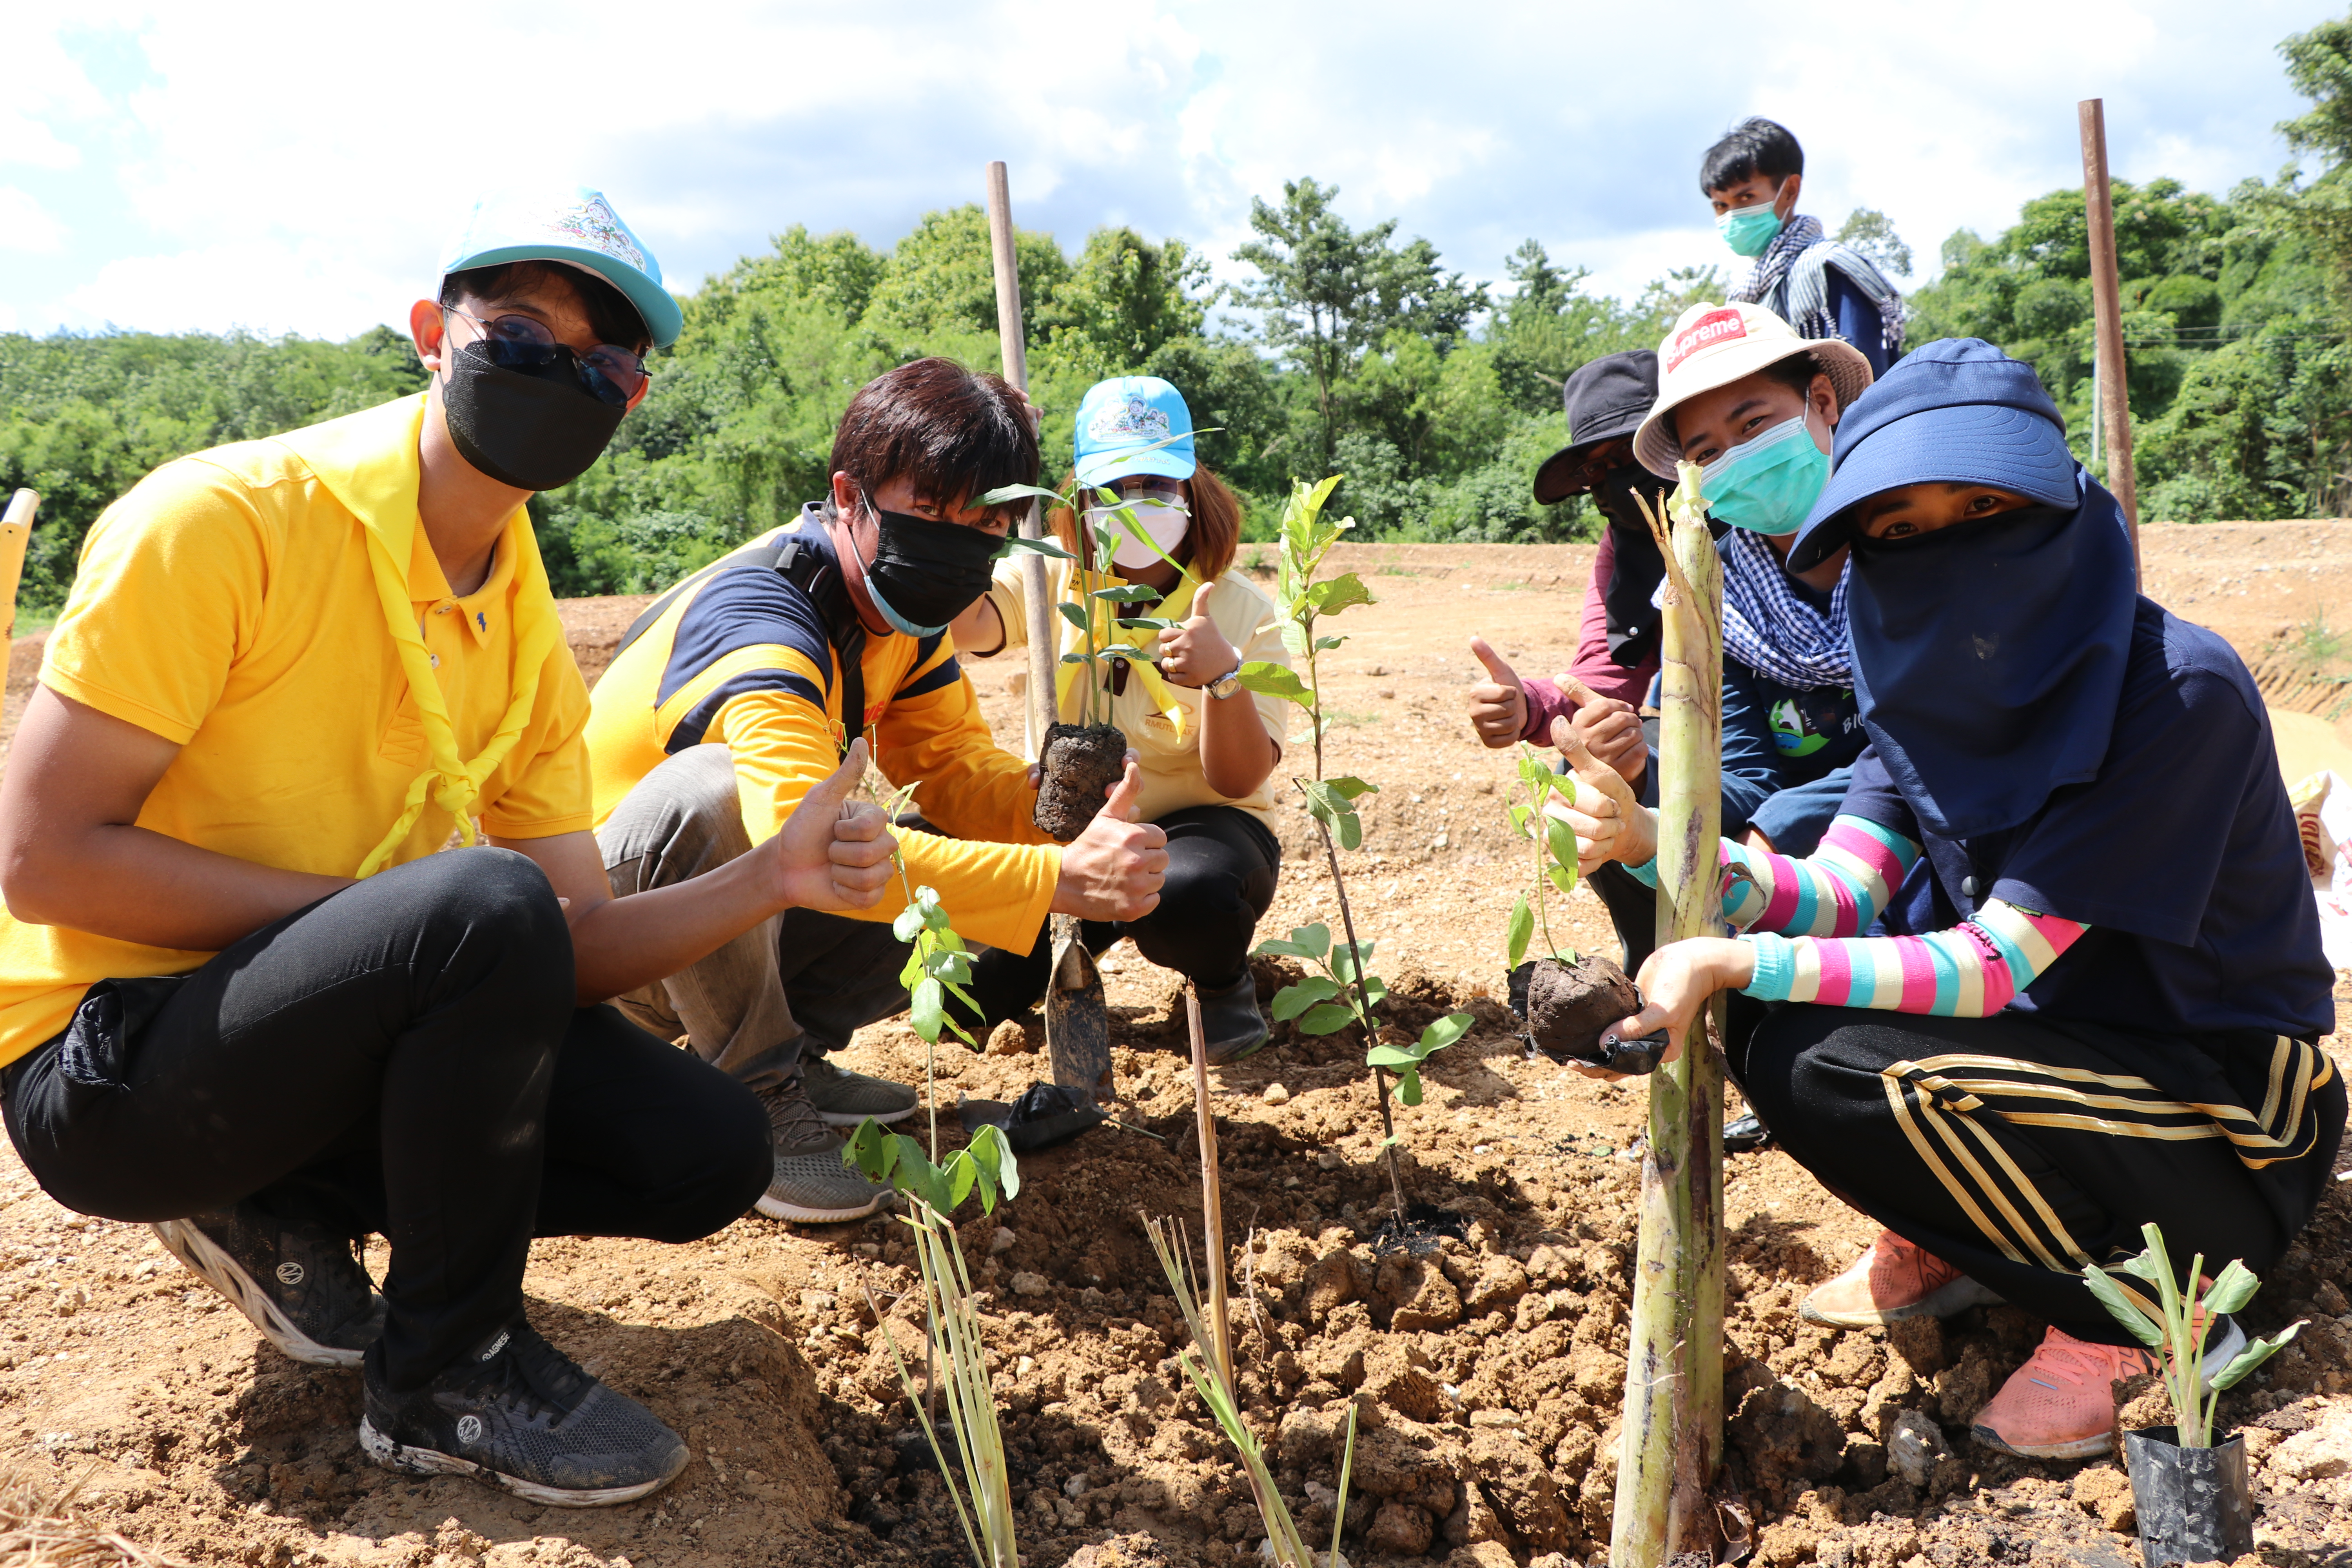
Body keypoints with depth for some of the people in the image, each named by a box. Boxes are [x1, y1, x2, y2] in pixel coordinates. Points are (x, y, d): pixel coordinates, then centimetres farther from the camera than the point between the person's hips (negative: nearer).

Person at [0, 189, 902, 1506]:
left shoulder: (528, 630, 2)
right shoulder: (225, 521, -17)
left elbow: (573, 950, 1)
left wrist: (770, 881, -17)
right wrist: (377, 907, -22)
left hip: (331, 1034, 7)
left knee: (710, 1150, -5)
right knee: (487, 902, -33)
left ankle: (282, 1213, 9)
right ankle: (446, 1373, -12)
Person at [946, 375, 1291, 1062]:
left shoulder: (1241, 611, -8)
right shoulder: (1052, 581, 0)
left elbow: (1238, 781, -16)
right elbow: (965, 624, -23)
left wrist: (1225, 675, -35)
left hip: (1195, 826, -2)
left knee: (1185, 897, -39)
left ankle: (1224, 981, -1)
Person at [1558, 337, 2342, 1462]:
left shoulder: (2179, 692, -26)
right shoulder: (1929, 691, -4)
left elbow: (1998, 964, -28)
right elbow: (1840, 895, -13)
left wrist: (1740, 963, -32)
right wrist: (1658, 848, -29)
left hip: (2230, 1115, -7)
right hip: (2073, 1039, 7)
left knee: (1843, 1073, -28)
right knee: (1770, 1026, -10)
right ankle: (1945, 1245, 13)